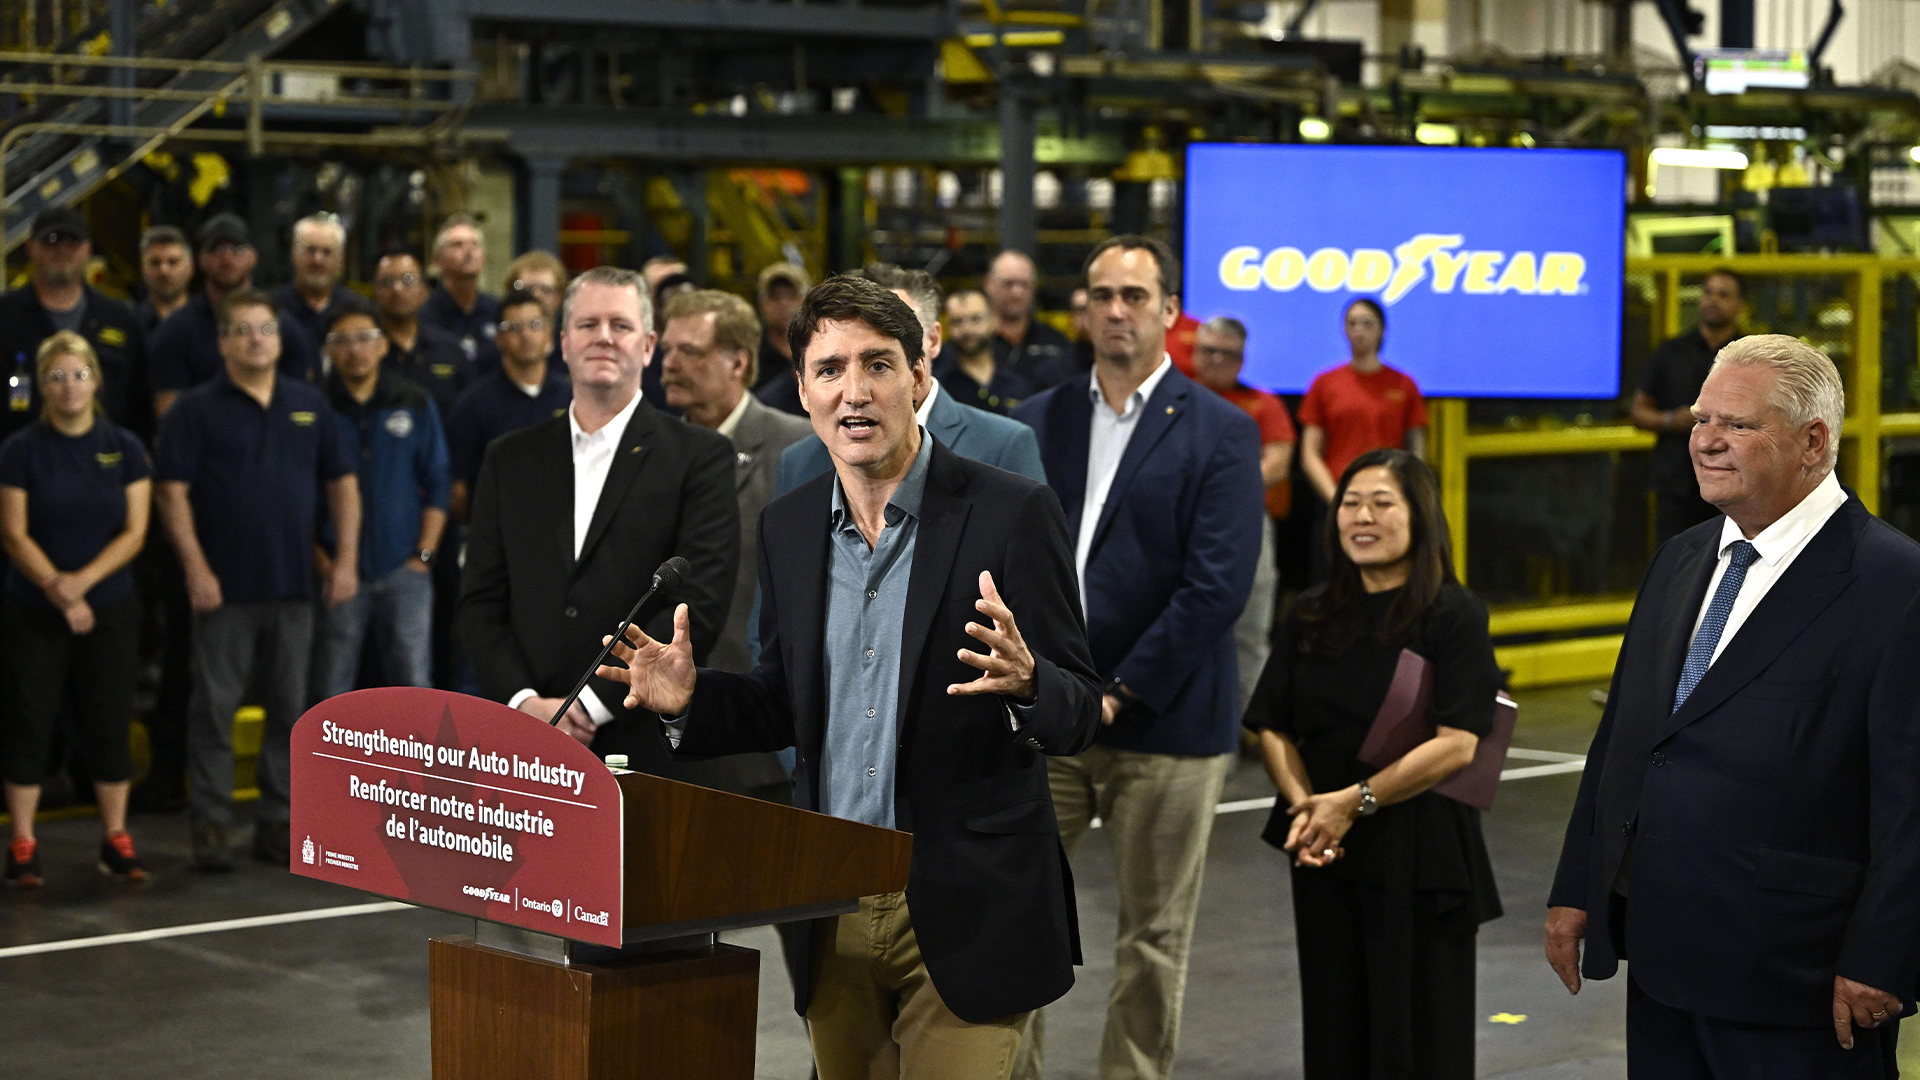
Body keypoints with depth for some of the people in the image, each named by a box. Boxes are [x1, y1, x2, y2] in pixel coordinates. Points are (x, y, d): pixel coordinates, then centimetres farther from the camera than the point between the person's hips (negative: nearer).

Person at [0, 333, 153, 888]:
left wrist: (82, 580, -14)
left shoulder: (124, 447, 2)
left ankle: (116, 839, 13)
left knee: (109, 722, 4)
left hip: (108, 607, 1)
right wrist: (55, 586, -17)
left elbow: (134, 531, -2)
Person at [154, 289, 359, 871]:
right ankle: (210, 823, 7)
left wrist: (346, 557, 3)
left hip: (293, 584, 3)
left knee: (290, 708, 7)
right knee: (215, 707, -1)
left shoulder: (310, 406, 10)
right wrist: (195, 568, -13)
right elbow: (173, 492, -5)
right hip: (225, 585, -3)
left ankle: (277, 822, 15)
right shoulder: (196, 409, -1)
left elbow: (342, 482, 13)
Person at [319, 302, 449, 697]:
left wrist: (424, 553, 2)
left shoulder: (414, 403, 7)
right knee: (332, 689, 2)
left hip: (404, 568, 1)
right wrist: (318, 559, -4)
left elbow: (437, 484, 10)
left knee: (413, 681, 0)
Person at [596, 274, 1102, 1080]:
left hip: (965, 914, -5)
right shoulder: (788, 526, 8)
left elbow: (1078, 713, -8)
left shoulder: (1011, 513, -8)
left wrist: (1022, 681, -30)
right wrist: (691, 699, -4)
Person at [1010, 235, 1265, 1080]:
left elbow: (1218, 584, -10)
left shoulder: (1221, 433, -2)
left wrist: (1119, 693, -13)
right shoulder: (1034, 423, 10)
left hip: (1163, 723, -3)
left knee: (1153, 940, 6)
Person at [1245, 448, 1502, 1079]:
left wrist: (1355, 802, -16)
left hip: (1421, 858, -4)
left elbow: (1457, 744, -14)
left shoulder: (1455, 617, -5)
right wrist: (1303, 805, -11)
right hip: (1326, 860, 5)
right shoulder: (1312, 619, 11)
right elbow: (1271, 727, 8)